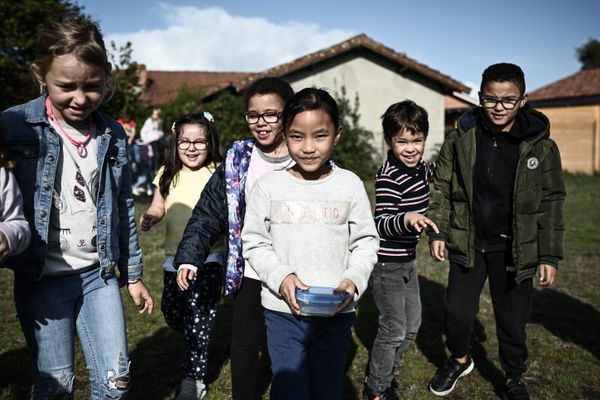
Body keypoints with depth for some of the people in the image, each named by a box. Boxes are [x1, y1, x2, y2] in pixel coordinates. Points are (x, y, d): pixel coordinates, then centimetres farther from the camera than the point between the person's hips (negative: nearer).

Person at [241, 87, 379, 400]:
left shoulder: (351, 185, -3)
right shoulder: (268, 187, -5)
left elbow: (365, 242, 3)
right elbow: (254, 243, 0)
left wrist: (354, 280, -14)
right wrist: (280, 277, -15)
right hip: (283, 311, -1)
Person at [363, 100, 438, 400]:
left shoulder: (419, 167, 4)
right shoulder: (389, 176, -23)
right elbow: (381, 224, -28)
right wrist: (406, 219, -45)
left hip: (407, 260, 9)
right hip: (386, 263, -9)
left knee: (411, 325, 17)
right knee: (394, 329, -3)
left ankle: (385, 373, 36)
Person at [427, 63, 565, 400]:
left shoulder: (541, 147, -6)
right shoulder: (461, 140, -4)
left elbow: (551, 204, -2)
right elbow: (443, 189, 4)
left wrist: (550, 255, -3)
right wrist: (438, 231, -1)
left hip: (514, 250, -1)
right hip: (467, 245, 1)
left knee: (513, 321, 11)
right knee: (458, 313, 8)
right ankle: (460, 359, 39)